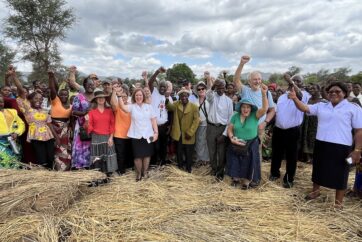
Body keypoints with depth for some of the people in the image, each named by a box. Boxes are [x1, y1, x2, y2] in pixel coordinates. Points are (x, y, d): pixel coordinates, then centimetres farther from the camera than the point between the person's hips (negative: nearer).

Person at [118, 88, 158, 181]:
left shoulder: (149, 106, 6)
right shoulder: (132, 106, 1)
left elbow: (153, 120, 5)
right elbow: (123, 107, -20)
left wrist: (156, 132, -1)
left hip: (148, 135, 2)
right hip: (136, 135, -1)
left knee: (147, 154, 10)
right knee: (138, 155, 4)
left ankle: (145, 172, 28)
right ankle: (138, 173, 22)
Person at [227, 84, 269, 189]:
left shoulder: (254, 115, -11)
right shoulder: (235, 116, -3)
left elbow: (264, 108, -27)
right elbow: (229, 128, 1)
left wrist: (264, 94, -39)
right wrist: (232, 138, -17)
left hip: (251, 145, -2)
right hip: (236, 145, 3)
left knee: (248, 162, 8)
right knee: (235, 160, 13)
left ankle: (247, 179, 28)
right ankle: (236, 177, 33)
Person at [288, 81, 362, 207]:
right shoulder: (321, 106, 10)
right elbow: (304, 108, 1)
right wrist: (295, 98, -18)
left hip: (341, 146, -4)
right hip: (321, 144, 4)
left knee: (339, 174, 7)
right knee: (319, 169, 18)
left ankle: (338, 201, 24)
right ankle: (316, 191, 40)